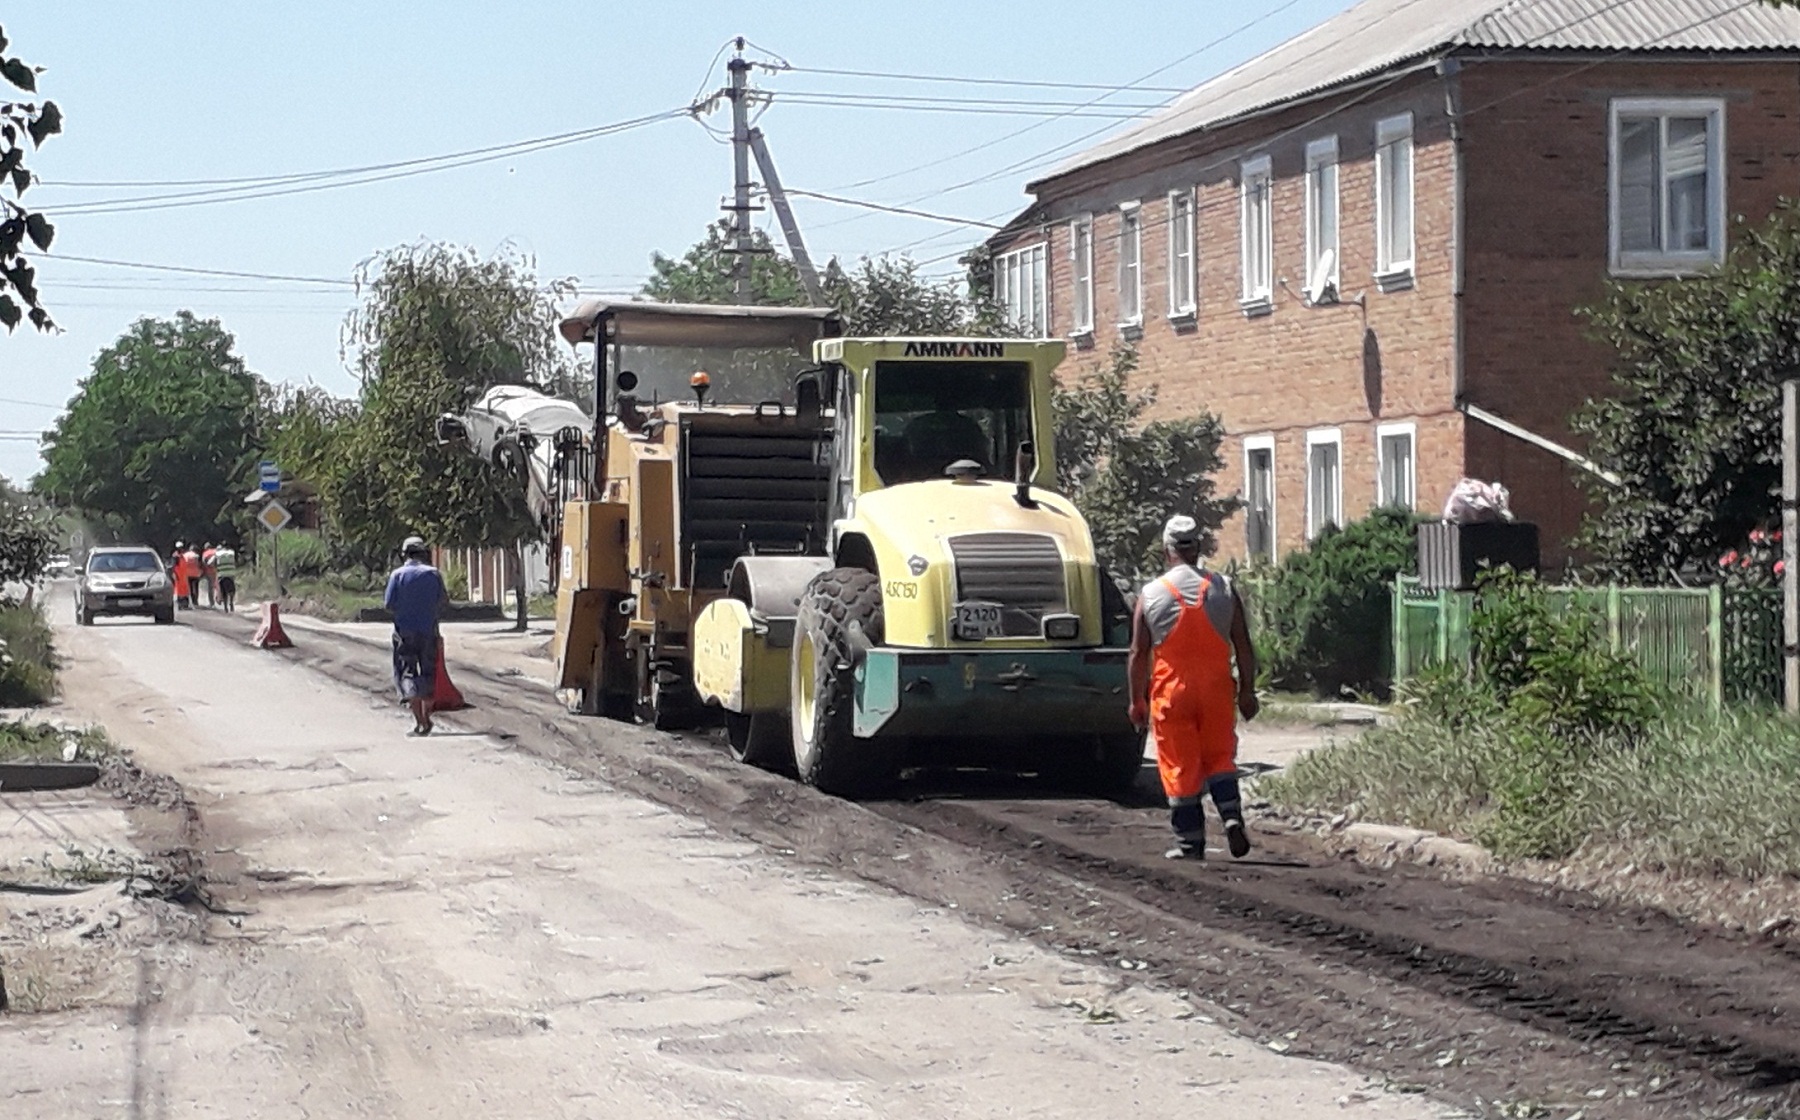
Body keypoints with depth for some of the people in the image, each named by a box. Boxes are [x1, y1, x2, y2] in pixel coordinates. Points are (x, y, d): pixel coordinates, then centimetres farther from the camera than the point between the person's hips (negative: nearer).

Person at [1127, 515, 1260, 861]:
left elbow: (1138, 655, -1)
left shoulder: (1151, 594, -3)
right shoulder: (1224, 589, 1)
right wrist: (1247, 692, 9)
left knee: (1179, 767, 5)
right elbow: (1244, 647, 2)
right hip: (1216, 689, 2)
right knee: (1219, 757, 14)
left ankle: (1190, 841, 7)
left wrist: (1137, 701, 7)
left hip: (1171, 691, -1)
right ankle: (1232, 816, -7)